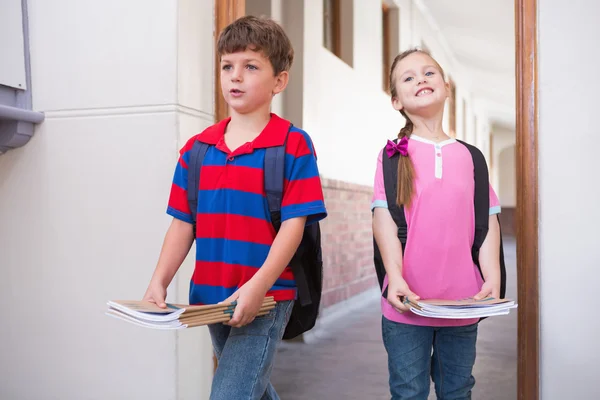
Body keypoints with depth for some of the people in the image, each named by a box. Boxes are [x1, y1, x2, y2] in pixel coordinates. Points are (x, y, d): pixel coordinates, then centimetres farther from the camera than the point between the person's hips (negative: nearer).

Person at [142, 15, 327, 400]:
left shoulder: (292, 145, -10)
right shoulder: (197, 148, 5)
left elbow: (294, 223, -15)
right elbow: (184, 224, 7)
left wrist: (257, 287, -25)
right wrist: (159, 282, -4)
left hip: (265, 299, -6)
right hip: (211, 298, 6)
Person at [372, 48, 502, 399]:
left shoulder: (469, 156, 8)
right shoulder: (394, 154, 1)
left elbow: (488, 221, 6)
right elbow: (384, 218, -7)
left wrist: (492, 277, -6)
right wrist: (395, 277, -19)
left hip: (463, 301, 3)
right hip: (409, 300, -2)